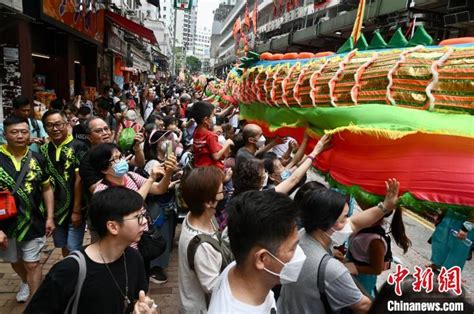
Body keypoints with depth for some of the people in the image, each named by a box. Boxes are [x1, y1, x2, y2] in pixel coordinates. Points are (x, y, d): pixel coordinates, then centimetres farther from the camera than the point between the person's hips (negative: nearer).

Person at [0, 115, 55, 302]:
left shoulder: (37, 159, -3)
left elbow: (46, 189, 5)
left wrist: (50, 217, 0)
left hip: (33, 222, -1)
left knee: (32, 264, 5)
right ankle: (26, 282, 52)